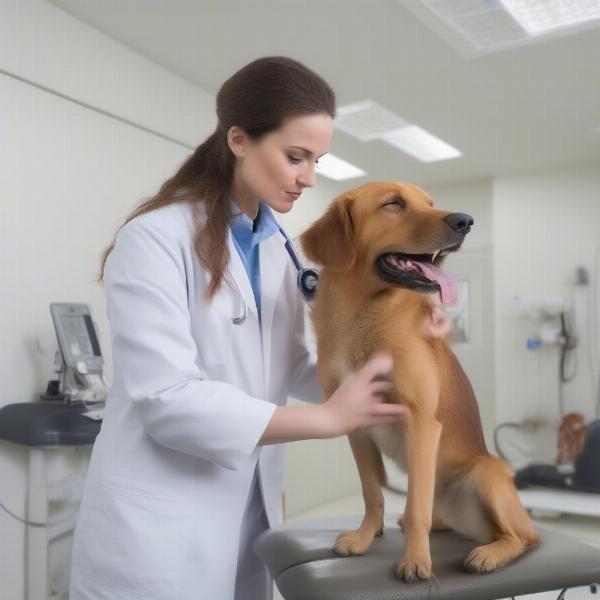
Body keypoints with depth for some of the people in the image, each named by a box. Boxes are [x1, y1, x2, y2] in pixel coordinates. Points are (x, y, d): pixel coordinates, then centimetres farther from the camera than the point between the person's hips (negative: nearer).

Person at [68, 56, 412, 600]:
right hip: (160, 527, -6)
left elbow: (290, 370, 6)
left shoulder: (278, 248, 6)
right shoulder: (156, 238, -17)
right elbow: (167, 397, -25)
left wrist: (369, 376, -11)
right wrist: (330, 417, -22)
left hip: (252, 509, 7)